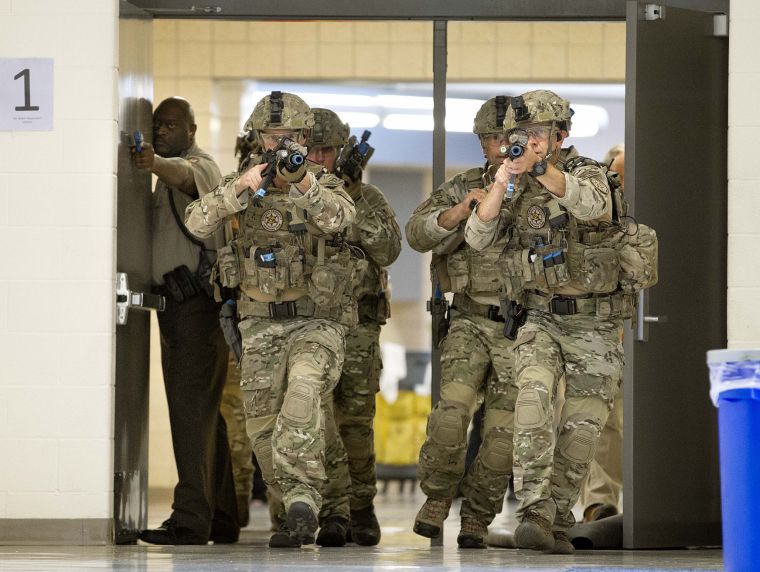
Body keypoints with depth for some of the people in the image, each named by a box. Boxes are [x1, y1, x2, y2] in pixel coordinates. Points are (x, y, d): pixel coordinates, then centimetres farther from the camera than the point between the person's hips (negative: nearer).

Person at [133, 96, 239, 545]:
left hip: (198, 303, -10)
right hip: (176, 306, 10)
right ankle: (221, 520, 18)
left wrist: (156, 163, -53)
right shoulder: (169, 179, 27)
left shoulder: (201, 166, -8)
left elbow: (185, 175, -31)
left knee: (192, 409, -16)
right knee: (203, 414, 13)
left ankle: (192, 519, -23)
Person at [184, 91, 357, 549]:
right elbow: (198, 223, -9)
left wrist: (303, 180, -40)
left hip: (319, 323, -3)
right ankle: (300, 510, 11)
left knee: (304, 391, -30)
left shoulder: (325, 186, 0)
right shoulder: (243, 186, 6)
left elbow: (337, 218, -23)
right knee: (264, 426, -2)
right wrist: (241, 187, -23)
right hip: (261, 326, 3)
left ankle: (302, 502, -32)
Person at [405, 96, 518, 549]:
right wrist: (457, 212, -25)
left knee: (503, 433, -1)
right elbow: (419, 235, -6)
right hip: (472, 322, 0)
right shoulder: (462, 188, 4)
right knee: (454, 410, -19)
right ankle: (436, 503, -3)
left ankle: (477, 520, 12)